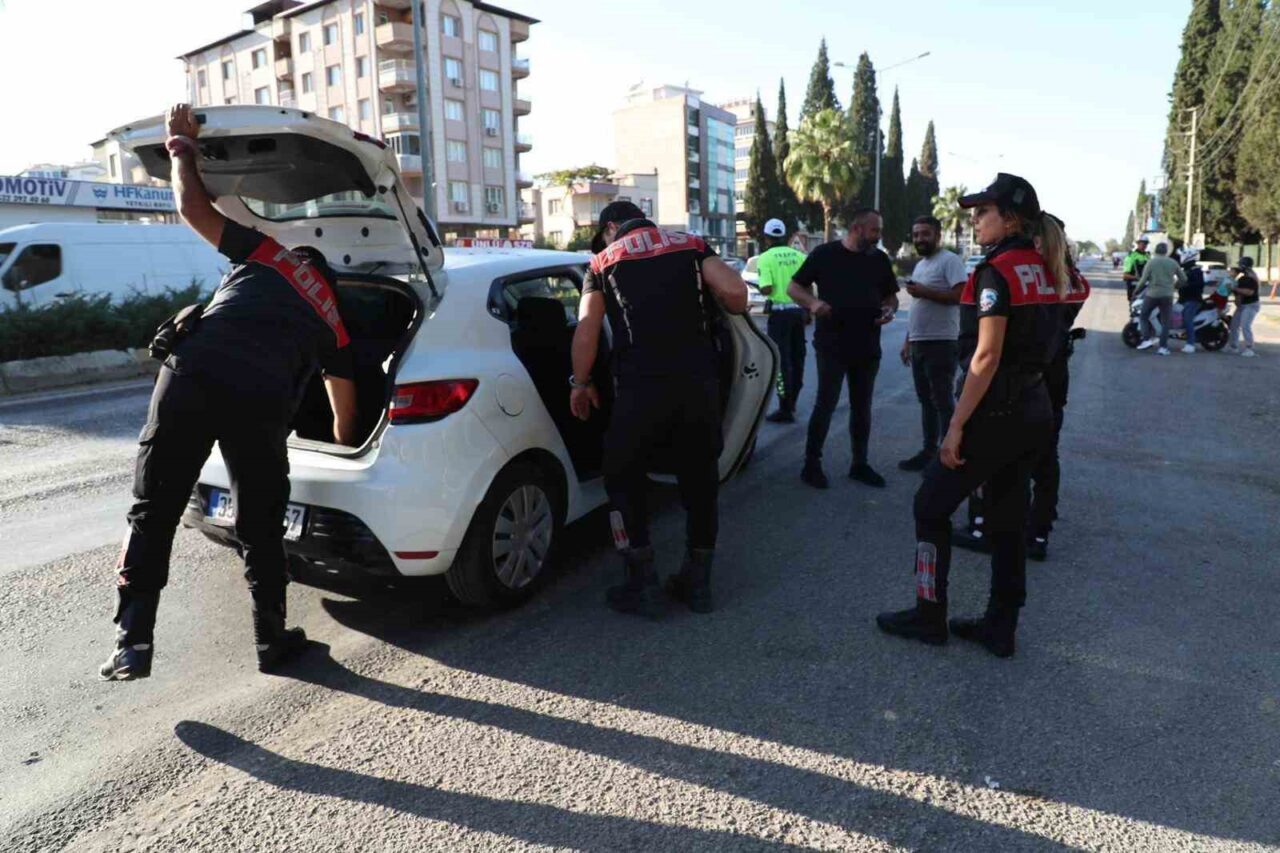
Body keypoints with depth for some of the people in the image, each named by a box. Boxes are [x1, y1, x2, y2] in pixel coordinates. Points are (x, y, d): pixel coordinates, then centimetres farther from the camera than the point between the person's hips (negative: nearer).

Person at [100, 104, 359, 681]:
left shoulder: (268, 253, 24)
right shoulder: (333, 319, 26)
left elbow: (192, 208, 19)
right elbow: (344, 403, 34)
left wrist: (181, 149, 36)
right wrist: (344, 444, 52)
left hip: (190, 378, 0)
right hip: (260, 403, 0)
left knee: (152, 514, 13)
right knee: (261, 527, 16)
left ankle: (132, 642, 11)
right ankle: (271, 640, 25)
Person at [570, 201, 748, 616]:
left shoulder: (604, 261, 11)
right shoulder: (691, 245, 15)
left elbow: (586, 332, 1)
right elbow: (735, 291, -2)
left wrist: (581, 384, 14)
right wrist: (725, 308, 21)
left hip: (642, 384, -2)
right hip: (699, 379, 3)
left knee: (624, 479, 14)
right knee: (700, 479, 16)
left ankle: (642, 585, 14)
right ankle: (697, 582, 26)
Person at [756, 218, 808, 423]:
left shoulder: (766, 258, -8)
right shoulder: (799, 256, 4)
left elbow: (767, 289, -17)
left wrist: (761, 289, 5)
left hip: (780, 311, -5)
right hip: (798, 310, 5)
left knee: (782, 360, -3)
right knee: (797, 358, 16)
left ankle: (785, 410, -4)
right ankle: (791, 403, 29)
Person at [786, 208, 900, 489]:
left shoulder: (880, 259, 10)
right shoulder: (825, 254, -3)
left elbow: (891, 296, 19)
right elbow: (794, 287, 0)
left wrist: (889, 310, -4)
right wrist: (813, 302, -20)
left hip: (868, 347, 5)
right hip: (831, 345, -5)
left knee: (862, 407, 11)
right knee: (826, 403, -7)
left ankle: (860, 464, 21)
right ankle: (812, 463, 4)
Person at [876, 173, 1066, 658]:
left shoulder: (997, 272, -15)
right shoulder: (1045, 271, 11)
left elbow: (986, 356, -21)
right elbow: (1039, 342, 15)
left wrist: (956, 426, -19)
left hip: (996, 412, -8)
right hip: (1036, 412, 9)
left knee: (932, 506, 6)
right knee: (1008, 516, 14)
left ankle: (929, 617, 15)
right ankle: (1000, 627, 23)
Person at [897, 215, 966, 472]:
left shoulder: (950, 260, -9)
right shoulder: (919, 266, 20)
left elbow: (961, 295, -21)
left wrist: (924, 291, -19)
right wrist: (907, 340, 19)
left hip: (941, 343, -9)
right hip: (919, 343, 9)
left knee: (943, 401, -6)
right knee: (926, 400, 13)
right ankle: (929, 451, 21)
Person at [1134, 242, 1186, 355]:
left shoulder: (1151, 262, -4)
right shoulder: (1173, 263, 5)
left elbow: (1144, 279, -8)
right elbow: (1183, 279, 10)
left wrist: (1137, 290, 6)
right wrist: (1174, 286, 27)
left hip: (1152, 294, -2)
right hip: (1167, 295, 2)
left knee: (1143, 316, 15)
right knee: (1165, 322, 5)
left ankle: (1147, 339, -1)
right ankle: (1163, 347, 1)